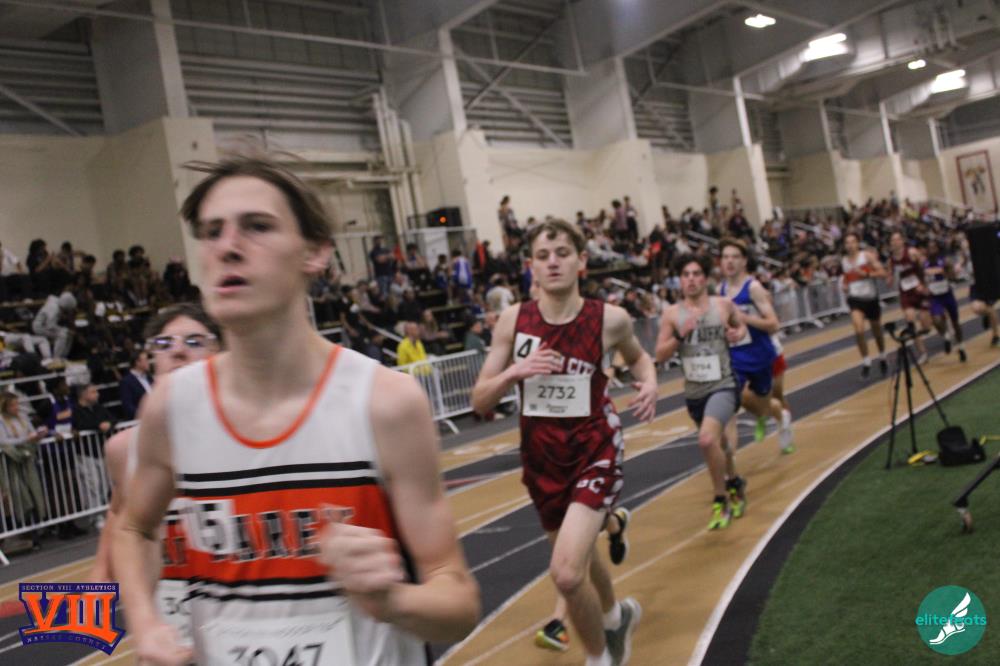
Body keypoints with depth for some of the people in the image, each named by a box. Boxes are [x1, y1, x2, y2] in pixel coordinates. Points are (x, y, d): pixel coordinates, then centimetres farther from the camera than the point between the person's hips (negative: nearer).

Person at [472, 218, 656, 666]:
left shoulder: (609, 319, -10)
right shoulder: (513, 320, -7)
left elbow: (637, 357, 14)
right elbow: (480, 402, -3)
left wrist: (649, 382, -7)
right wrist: (512, 373, -22)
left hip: (595, 450, -3)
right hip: (541, 456, 3)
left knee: (566, 574, -19)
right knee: (579, 561, 23)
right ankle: (615, 617, 57)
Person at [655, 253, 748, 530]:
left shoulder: (724, 305, -4)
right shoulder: (672, 314, -3)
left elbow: (741, 325, 17)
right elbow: (660, 356, -3)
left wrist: (737, 334, -5)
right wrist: (679, 335, -18)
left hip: (723, 386, -3)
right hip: (693, 392, 4)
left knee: (707, 439, -27)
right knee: (716, 443, 23)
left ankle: (721, 500, -7)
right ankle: (734, 482, 53)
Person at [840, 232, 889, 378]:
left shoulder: (868, 255, -8)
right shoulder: (843, 261, 3)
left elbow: (883, 273, -15)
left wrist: (866, 274, -28)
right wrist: (844, 285, -2)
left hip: (871, 298, -1)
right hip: (855, 299, 1)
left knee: (877, 332, 16)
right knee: (859, 331, -21)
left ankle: (882, 359, 41)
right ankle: (866, 363, -7)